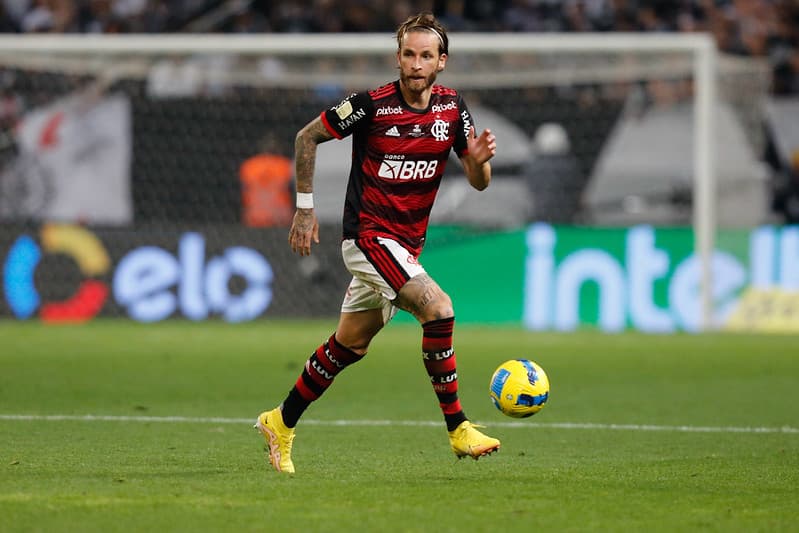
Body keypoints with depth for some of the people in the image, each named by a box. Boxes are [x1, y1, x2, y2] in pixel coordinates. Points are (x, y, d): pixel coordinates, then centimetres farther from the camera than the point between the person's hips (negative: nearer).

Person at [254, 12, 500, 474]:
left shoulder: (452, 108, 0)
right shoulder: (371, 105, -14)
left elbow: (478, 182, 4)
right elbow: (307, 137, -2)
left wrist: (480, 158, -19)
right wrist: (305, 207, -3)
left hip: (408, 243, 6)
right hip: (369, 235, -6)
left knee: (350, 345, 14)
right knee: (439, 309, -24)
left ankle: (282, 423, 30)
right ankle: (458, 429, -17)